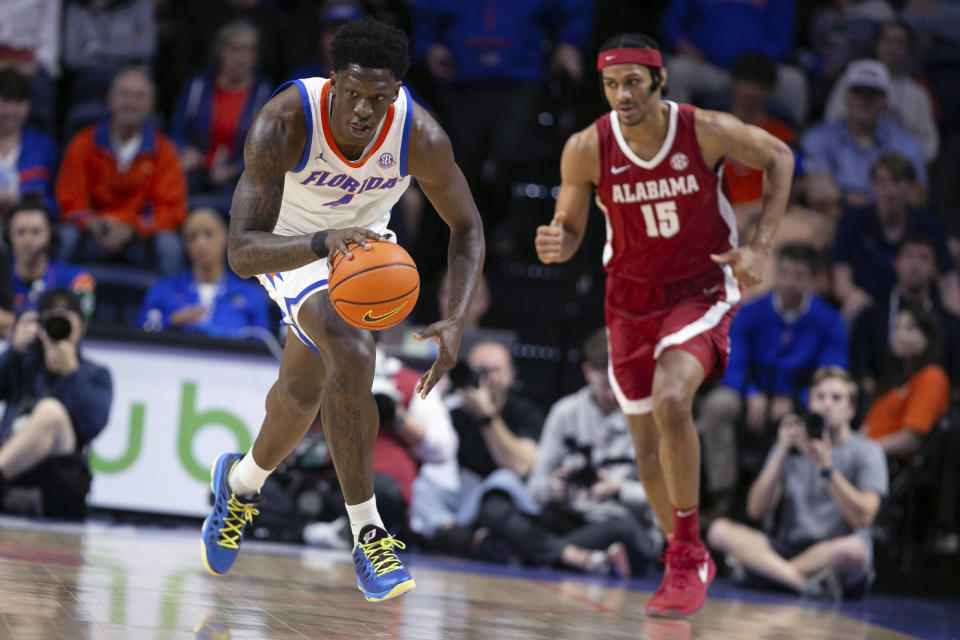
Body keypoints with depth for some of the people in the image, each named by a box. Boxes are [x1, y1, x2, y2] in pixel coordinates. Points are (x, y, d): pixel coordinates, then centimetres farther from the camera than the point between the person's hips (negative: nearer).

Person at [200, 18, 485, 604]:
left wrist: (456, 321, -28)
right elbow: (242, 253, -40)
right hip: (291, 243, -4)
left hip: (363, 240, 4)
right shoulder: (284, 123, -38)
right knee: (352, 355, -27)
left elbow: (467, 228, -13)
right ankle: (367, 534, -15)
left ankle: (241, 483, 48)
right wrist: (324, 242, -58)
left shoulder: (422, 137, -30)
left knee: (303, 389, 16)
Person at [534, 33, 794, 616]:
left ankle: (686, 555, -15)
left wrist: (762, 247, -8)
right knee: (648, 445, 11)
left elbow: (779, 157, -1)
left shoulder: (708, 131, -19)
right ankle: (691, 563, 34)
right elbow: (570, 230, -4)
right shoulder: (586, 150, -15)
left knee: (671, 401, -29)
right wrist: (555, 246, -29)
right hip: (630, 298, 3)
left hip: (702, 290, -3)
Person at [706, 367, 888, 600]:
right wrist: (782, 452, -6)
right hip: (786, 549, 4)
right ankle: (805, 582, -34)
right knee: (720, 530, -20)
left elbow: (862, 517, -13)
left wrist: (826, 467, -21)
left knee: (853, 548, -39)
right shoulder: (791, 445, 14)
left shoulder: (866, 452, 3)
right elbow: (756, 510, 2)